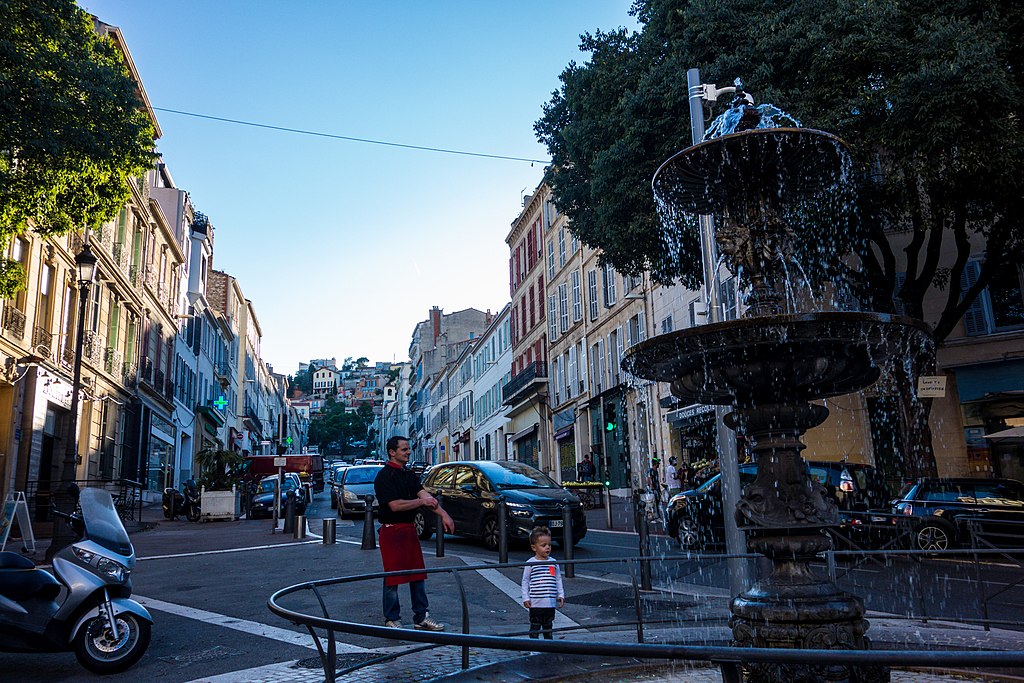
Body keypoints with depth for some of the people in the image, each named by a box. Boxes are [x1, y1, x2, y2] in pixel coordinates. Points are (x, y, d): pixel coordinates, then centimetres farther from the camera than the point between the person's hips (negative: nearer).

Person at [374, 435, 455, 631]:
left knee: (418, 574, 10)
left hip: (409, 529, 8)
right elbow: (395, 505, -20)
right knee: (392, 577, 0)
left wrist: (443, 514, -10)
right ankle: (392, 620, 13)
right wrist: (421, 501, -11)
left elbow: (425, 495, 2)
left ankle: (421, 618, 20)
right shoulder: (384, 476, -12)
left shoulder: (409, 475, 12)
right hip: (392, 531, -7)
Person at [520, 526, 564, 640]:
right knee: (535, 626, 4)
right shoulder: (530, 563, -7)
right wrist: (526, 598, -7)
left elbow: (558, 580, 12)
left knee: (548, 625, 17)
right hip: (536, 603, -4)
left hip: (551, 603, 4)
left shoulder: (553, 563, 5)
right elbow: (525, 581, -3)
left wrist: (561, 595, 7)